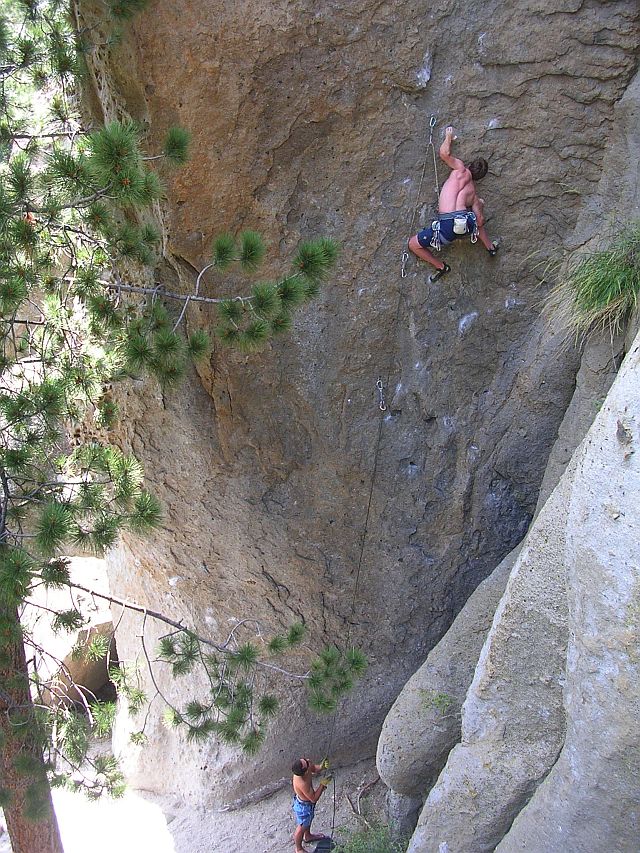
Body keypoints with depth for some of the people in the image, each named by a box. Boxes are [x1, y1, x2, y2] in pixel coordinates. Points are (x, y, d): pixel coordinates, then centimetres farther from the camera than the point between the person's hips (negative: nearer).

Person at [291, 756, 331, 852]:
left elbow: (314, 768, -2)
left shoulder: (307, 762, -27)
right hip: (303, 805, -7)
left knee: (309, 819, 34)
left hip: (308, 800, 7)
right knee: (302, 827, 21)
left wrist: (321, 767, -23)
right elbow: (314, 799, -29)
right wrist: (322, 784, -27)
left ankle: (307, 836, 63)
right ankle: (299, 849, 49)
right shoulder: (302, 784, -45)